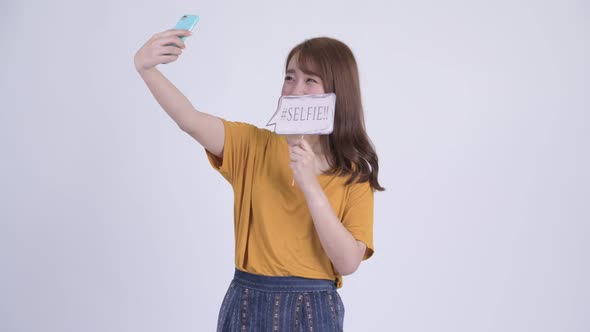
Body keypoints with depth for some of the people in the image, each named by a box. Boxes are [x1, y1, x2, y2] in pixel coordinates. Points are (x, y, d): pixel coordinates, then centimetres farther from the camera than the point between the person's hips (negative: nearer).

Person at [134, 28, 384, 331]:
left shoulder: (354, 174, -2)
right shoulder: (255, 146, 0)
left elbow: (348, 262, -12)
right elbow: (190, 121, -17)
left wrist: (310, 186, -19)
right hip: (248, 305, 1)